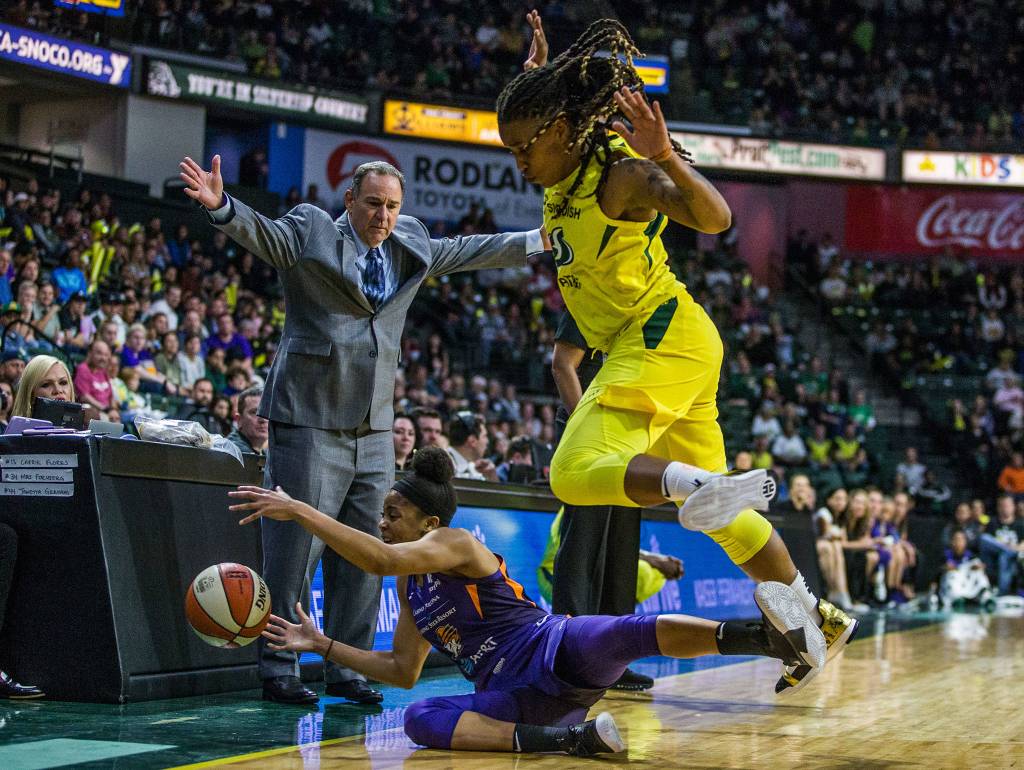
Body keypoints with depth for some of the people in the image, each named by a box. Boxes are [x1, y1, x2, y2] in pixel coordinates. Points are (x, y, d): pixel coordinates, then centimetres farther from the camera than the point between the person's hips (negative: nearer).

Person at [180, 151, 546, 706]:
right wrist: (220, 205, -39)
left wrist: (541, 241, 30)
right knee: (294, 550, -5)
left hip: (374, 429, 6)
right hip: (310, 421, -6)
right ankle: (277, 670, 5)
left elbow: (467, 252, 27)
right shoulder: (310, 232, -2)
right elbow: (260, 232, -18)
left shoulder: (409, 245, 14)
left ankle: (345, 670, 18)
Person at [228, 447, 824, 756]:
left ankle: (766, 634, -57)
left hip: (559, 653, -6)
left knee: (630, 632, -38)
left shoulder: (455, 542, -5)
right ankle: (561, 738, -41)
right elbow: (403, 670, 25)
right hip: (512, 698, 6)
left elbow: (382, 559, -25)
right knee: (420, 720, -24)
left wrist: (299, 511, -24)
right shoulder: (411, 588, 20)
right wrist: (323, 645, 19)